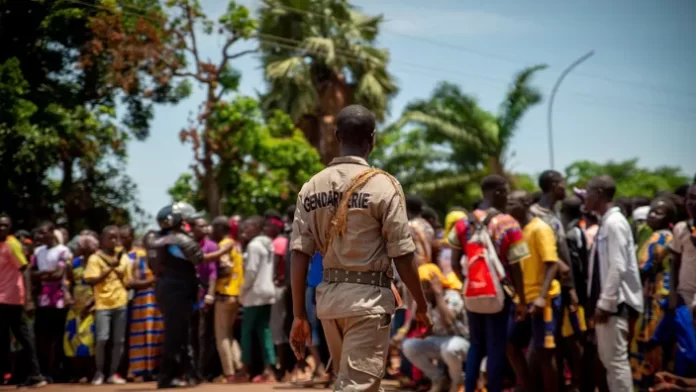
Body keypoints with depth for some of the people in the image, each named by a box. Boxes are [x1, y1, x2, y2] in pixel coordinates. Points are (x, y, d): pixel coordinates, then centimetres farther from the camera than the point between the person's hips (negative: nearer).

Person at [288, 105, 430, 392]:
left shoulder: (312, 186, 4)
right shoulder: (383, 185, -9)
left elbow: (299, 255, 0)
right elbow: (402, 256, -9)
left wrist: (299, 315, 3)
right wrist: (421, 304, 4)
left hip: (328, 297, 6)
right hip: (369, 298, -5)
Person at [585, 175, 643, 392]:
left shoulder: (614, 222, -14)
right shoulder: (606, 222, 14)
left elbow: (618, 267, -20)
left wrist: (606, 302, -20)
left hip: (613, 302, -10)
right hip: (606, 301, 10)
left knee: (616, 358, -6)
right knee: (608, 358, 14)